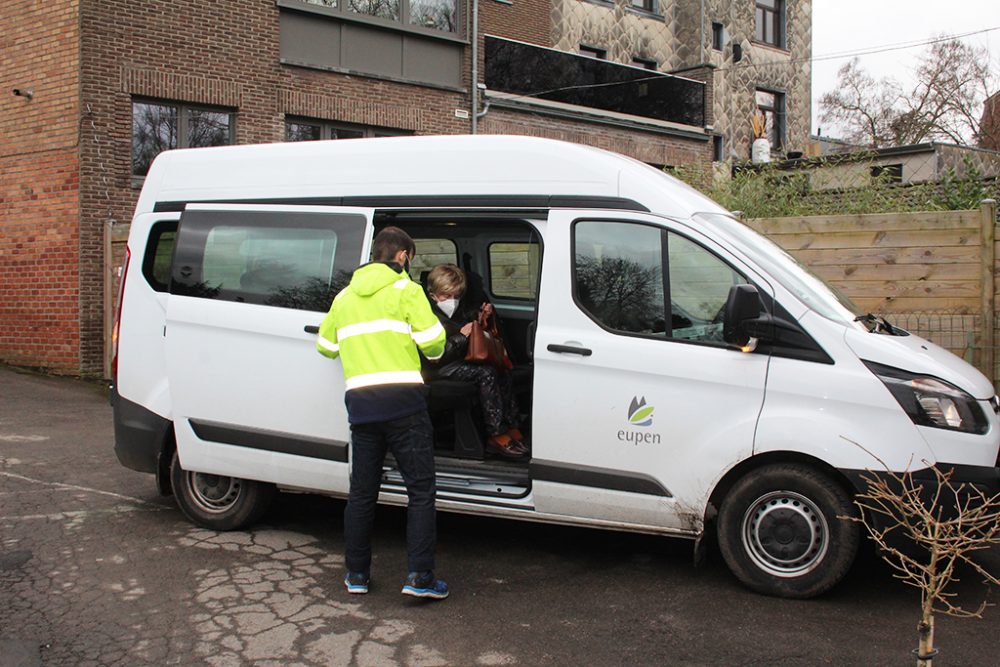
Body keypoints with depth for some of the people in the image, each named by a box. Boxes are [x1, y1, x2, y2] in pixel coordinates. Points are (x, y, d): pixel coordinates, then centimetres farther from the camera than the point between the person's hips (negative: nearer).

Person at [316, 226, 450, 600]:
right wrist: (434, 352, 15)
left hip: (360, 402, 5)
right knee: (421, 489, 0)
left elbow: (325, 346, 25)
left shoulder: (345, 296, 18)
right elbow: (432, 341, -7)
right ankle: (419, 576, -5)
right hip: (403, 400, -5)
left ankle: (356, 573, 21)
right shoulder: (405, 289, 1)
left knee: (362, 491, 15)